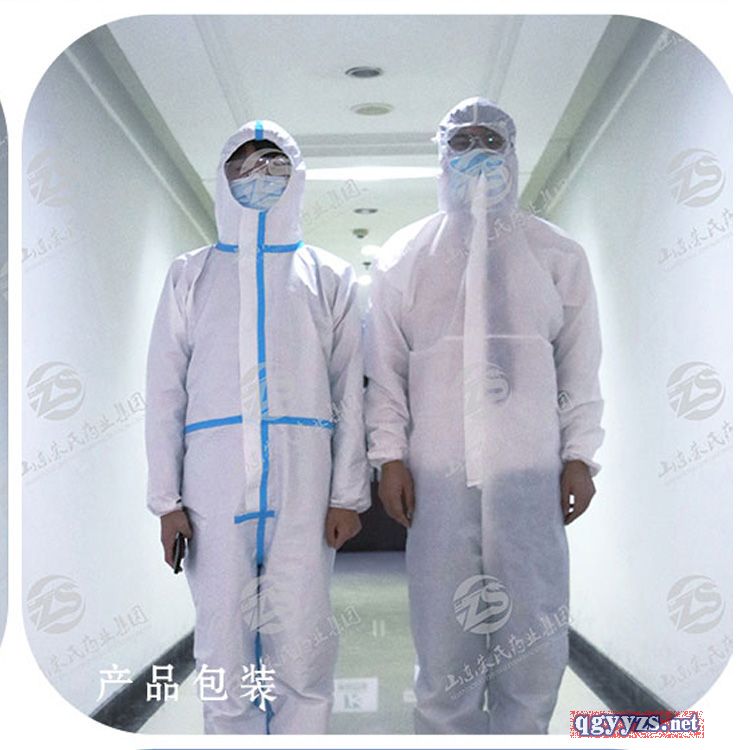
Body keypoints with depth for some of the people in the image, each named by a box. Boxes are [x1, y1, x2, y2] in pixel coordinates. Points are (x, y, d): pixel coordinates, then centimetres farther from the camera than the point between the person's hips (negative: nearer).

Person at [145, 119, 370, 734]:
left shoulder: (330, 277, 14)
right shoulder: (191, 275, 15)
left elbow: (350, 391, 8)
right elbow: (165, 389, 10)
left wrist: (348, 494, -1)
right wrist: (166, 497, 1)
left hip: (303, 481, -1)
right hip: (215, 480, 1)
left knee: (301, 639, -3)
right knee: (224, 638, 2)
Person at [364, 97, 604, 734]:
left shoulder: (558, 254, 12)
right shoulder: (405, 254, 10)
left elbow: (581, 364, 10)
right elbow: (385, 366, 8)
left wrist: (579, 454, 2)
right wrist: (390, 454, 0)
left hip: (531, 472, 1)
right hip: (438, 473, 0)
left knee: (534, 636, 2)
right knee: (444, 633, 2)